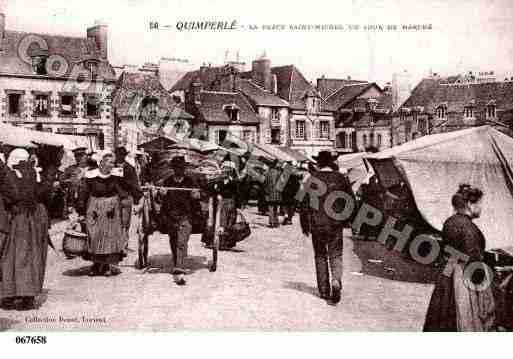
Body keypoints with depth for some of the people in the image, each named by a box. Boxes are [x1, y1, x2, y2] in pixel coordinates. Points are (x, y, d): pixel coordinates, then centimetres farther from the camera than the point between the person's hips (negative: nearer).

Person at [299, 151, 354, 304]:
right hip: (336, 224, 0)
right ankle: (336, 282, -17)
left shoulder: (310, 178, -4)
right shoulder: (341, 178, -1)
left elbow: (304, 203, -4)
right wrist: (346, 219, 17)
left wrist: (304, 224, 4)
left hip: (317, 224, 0)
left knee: (320, 256, 12)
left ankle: (324, 290, 16)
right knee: (336, 256, 7)